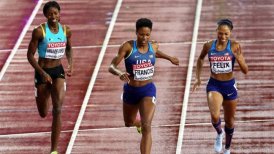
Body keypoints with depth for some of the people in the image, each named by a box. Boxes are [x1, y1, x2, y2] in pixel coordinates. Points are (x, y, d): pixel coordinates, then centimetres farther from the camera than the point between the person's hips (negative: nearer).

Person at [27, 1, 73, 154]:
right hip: (43, 72, -2)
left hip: (58, 71, 2)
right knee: (43, 113, 13)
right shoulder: (39, 31, -15)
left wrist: (71, 65, 0)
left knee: (58, 109, -16)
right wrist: (42, 73, -19)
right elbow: (30, 55, -10)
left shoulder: (66, 31, -4)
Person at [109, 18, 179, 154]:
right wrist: (120, 73, -40)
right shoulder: (128, 47, -16)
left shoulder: (153, 46, -6)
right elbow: (111, 67, -19)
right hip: (130, 90, 1)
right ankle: (139, 123, 65)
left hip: (148, 90, -1)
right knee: (128, 123, 26)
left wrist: (169, 58, 32)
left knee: (146, 127, -18)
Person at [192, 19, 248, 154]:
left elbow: (245, 71, -12)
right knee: (215, 116, -25)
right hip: (214, 85, 0)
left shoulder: (235, 46, -12)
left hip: (230, 86, 0)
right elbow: (200, 59, 17)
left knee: (229, 121, 15)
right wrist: (198, 77, 11)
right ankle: (219, 133, 10)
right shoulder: (209, 46, -6)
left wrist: (239, 59, -30)